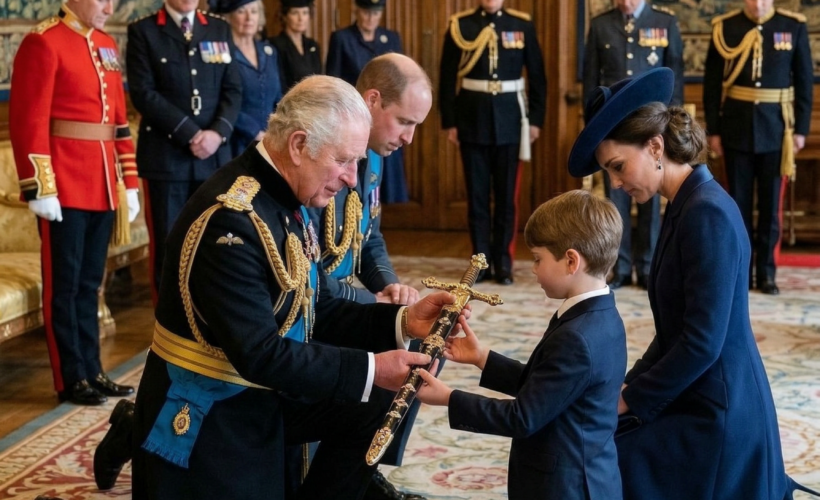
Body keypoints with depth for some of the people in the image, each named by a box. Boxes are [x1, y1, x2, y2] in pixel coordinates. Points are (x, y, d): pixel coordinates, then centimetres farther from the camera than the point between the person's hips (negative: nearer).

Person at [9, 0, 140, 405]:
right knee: (64, 285, 2)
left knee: (90, 283, 14)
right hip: (64, 188, -7)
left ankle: (92, 371, 22)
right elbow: (28, 121, -14)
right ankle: (71, 379, 10)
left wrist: (129, 182, 15)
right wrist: (40, 187, -18)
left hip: (102, 186, 7)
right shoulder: (43, 42, -10)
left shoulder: (106, 45, 14)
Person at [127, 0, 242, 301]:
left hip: (215, 155, 3)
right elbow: (143, 93, -7)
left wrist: (218, 132, -9)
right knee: (168, 248, 0)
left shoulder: (220, 30, 14)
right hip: (166, 156, -3)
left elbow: (233, 90, 8)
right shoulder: (143, 31, 2)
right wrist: (190, 134, -12)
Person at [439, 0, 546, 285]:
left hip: (509, 118, 0)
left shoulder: (522, 25, 3)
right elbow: (447, 77, 1)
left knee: (507, 194, 5)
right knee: (477, 193, 5)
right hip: (472, 117, 0)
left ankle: (504, 263, 15)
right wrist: (449, 122, -3)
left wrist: (535, 119, 1)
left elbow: (537, 76, 5)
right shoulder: (459, 26, 1)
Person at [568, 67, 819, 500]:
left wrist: (630, 402, -12)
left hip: (714, 418, -9)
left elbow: (703, 343, -23)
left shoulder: (707, 213, -20)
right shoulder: (685, 208, 9)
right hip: (698, 406, 9)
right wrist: (629, 386, 4)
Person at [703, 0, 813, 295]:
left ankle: (766, 273, 15)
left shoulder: (794, 27, 0)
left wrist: (801, 129, -1)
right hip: (736, 128, 0)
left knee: (770, 203, 6)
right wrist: (713, 130, -1)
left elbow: (805, 81, 3)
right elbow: (712, 82, 1)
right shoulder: (725, 27, -1)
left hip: (776, 129, 0)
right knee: (739, 202, 6)